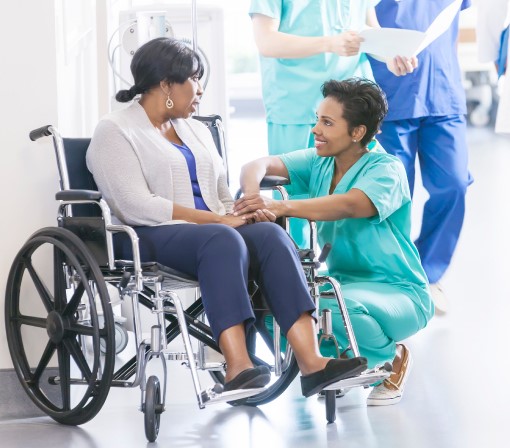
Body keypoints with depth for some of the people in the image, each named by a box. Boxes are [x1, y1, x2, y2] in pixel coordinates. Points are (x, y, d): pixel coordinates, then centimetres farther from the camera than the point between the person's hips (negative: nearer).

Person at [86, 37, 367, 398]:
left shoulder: (196, 130, 26)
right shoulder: (116, 131, 2)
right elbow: (137, 207, -12)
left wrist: (234, 216, -3)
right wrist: (217, 219, -14)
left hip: (212, 229, 6)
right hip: (152, 239, -6)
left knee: (271, 234, -26)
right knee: (223, 240, -37)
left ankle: (311, 362, -41)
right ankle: (237, 368, -49)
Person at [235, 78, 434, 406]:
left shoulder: (387, 169, -15)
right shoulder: (317, 164, 3)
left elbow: (349, 205, -35)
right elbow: (259, 165, -10)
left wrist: (281, 207, -50)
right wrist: (253, 199, -35)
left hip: (398, 291, -6)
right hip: (342, 281, 6)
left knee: (338, 305, -37)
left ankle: (393, 357, -4)